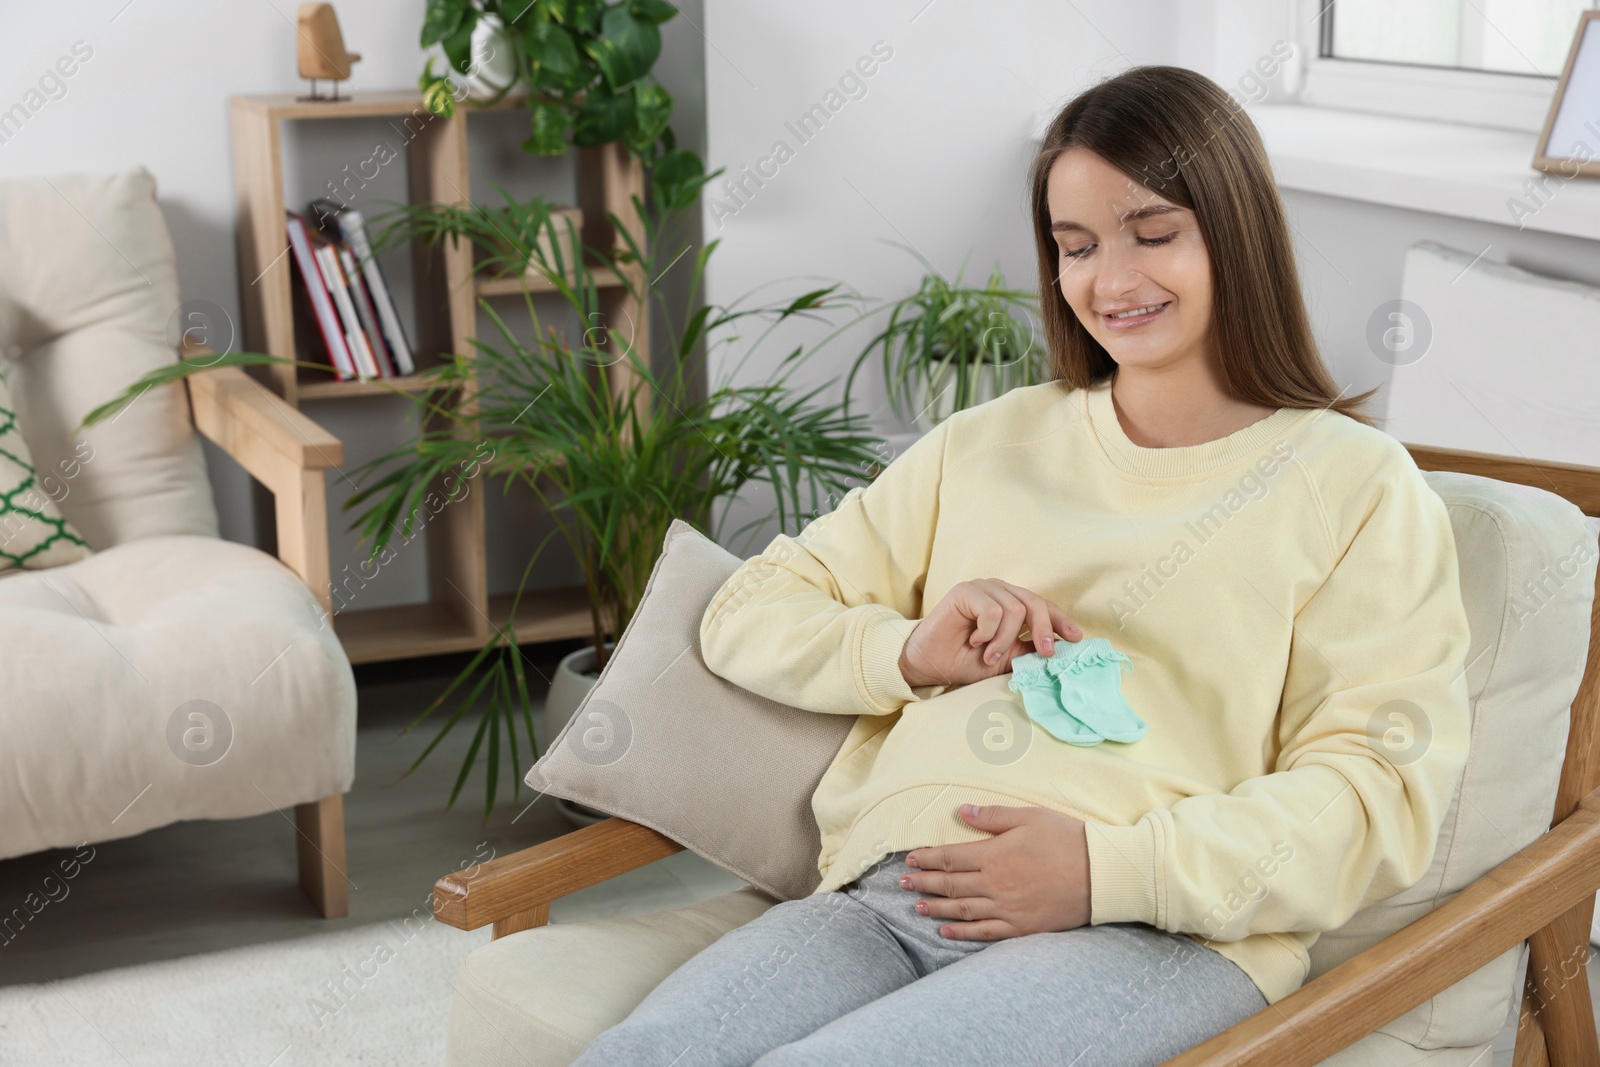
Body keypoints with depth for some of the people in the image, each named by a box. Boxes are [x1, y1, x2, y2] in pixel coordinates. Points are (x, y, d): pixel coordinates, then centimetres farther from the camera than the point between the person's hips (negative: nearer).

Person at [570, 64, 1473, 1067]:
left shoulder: (1356, 484, 11)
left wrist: (1111, 869, -13)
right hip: (888, 894, 4)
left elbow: (1382, 792, 0)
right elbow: (749, 616, 22)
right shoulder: (985, 445, 25)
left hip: (1160, 932, -4)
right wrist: (909, 655, 0)